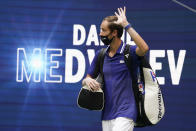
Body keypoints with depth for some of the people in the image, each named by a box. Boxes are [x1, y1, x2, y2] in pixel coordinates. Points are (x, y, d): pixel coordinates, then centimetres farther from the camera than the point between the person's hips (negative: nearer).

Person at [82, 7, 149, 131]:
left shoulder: (129, 52, -6)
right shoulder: (100, 55, 10)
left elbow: (144, 48, -29)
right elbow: (87, 79, 18)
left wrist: (126, 24, -24)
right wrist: (87, 80, -8)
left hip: (125, 112, -6)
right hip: (107, 114, 6)